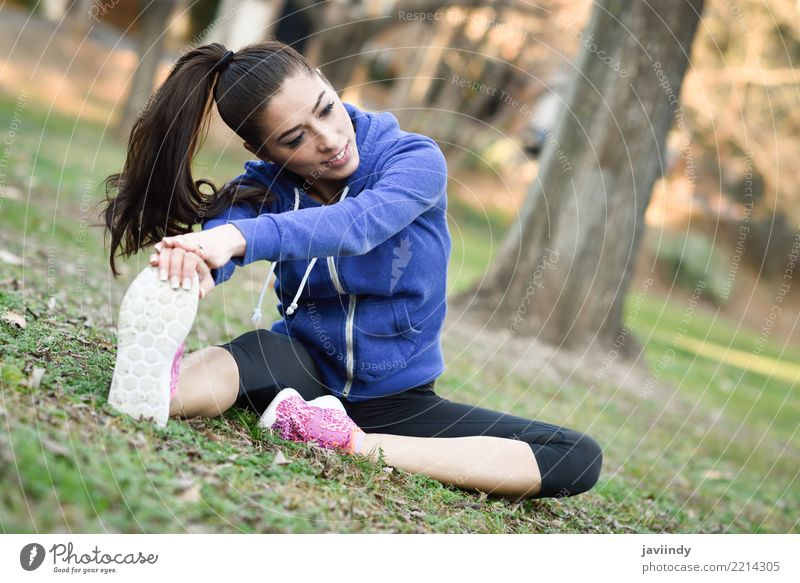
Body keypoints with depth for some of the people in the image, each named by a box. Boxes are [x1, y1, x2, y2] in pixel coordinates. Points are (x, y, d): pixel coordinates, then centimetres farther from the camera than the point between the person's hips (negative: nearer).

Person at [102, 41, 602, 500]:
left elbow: (358, 223, -36)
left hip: (396, 398, 0)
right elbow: (220, 232, -29)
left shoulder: (416, 160, -13)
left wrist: (243, 236, -54)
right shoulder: (264, 186, -6)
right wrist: (191, 261, -56)